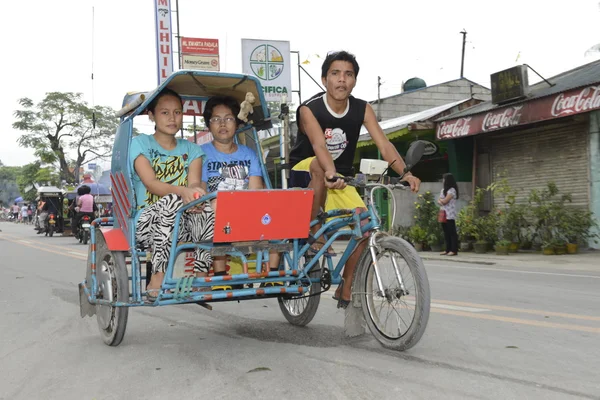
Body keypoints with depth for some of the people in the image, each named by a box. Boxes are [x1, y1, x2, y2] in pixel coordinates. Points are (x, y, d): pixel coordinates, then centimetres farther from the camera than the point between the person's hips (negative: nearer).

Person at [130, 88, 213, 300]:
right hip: (148, 222, -3)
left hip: (183, 222, 3)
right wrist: (181, 191, -34)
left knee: (207, 210, -30)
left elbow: (194, 183, -3)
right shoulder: (140, 144, 4)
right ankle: (157, 280, -36)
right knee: (171, 201, -37)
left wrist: (195, 191, -30)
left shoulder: (191, 149, 16)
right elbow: (150, 183, -13)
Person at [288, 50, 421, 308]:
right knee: (318, 165, -38)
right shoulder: (309, 110, -19)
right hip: (305, 174, -4)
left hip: (340, 179, 4)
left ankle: (345, 287, 1)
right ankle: (314, 234, -24)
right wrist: (330, 173, -56)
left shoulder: (362, 110, -8)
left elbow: (384, 144, -19)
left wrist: (405, 173, -36)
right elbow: (319, 145, -37)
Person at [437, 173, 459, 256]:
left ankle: (454, 250, -8)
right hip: (443, 214, 8)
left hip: (450, 215, -8)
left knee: (452, 232, -7)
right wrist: (440, 202, -7)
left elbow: (445, 201, -15)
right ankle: (448, 249, 12)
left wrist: (441, 200, 4)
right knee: (446, 232, 9)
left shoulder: (452, 190, -8)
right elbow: (439, 201, 15)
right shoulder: (443, 190, 19)